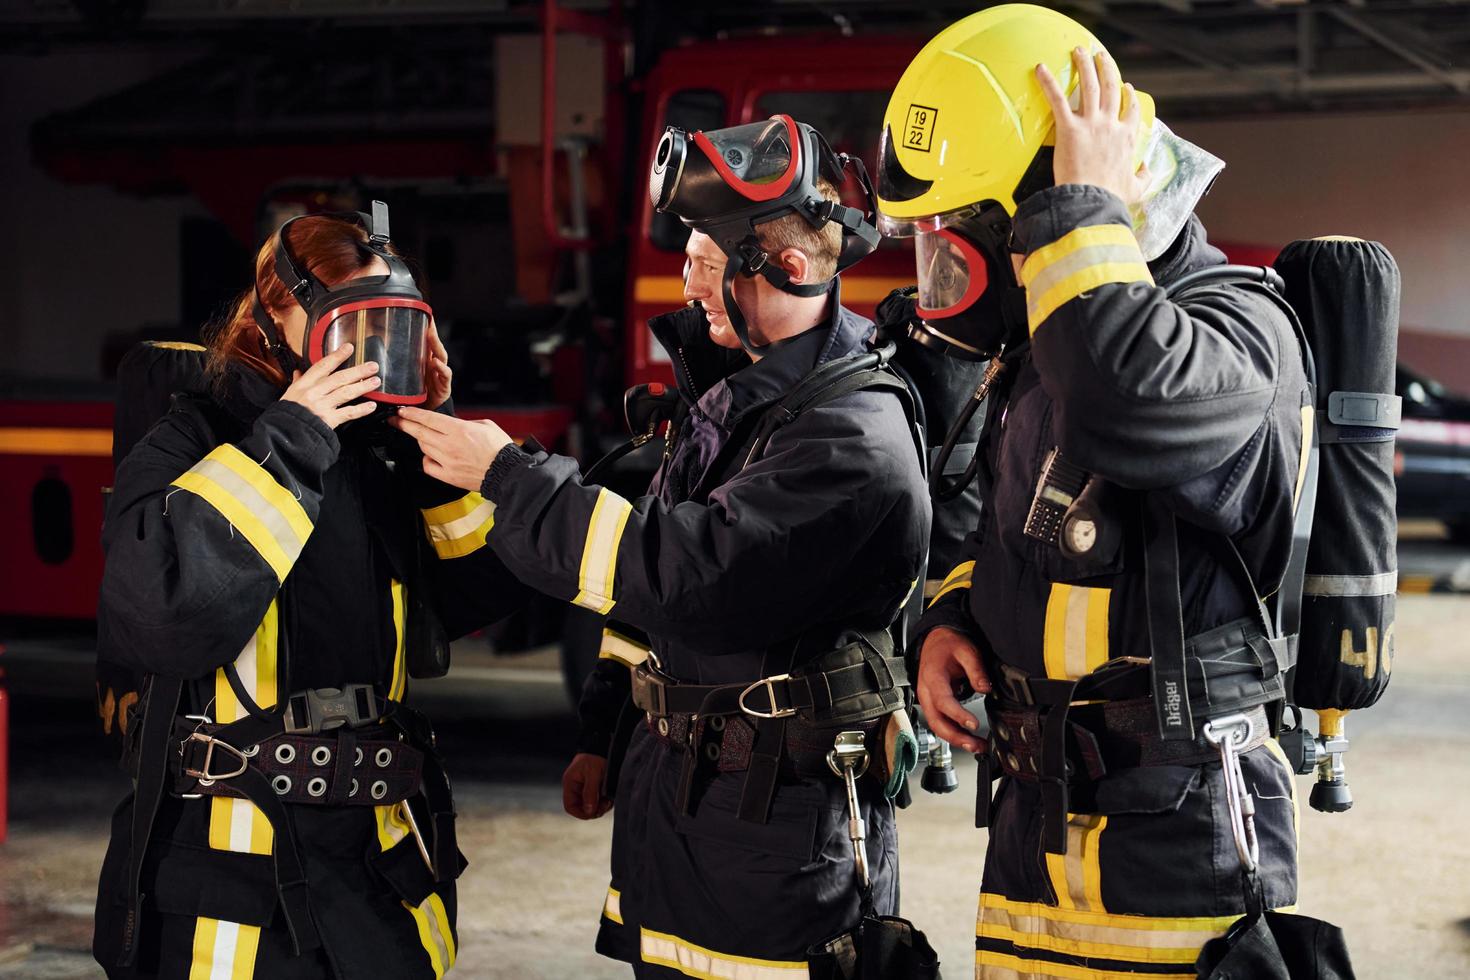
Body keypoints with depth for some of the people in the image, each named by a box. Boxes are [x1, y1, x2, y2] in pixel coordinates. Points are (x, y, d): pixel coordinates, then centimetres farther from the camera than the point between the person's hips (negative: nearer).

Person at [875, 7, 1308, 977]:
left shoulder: (1237, 330, -15)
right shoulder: (1035, 349, 12)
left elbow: (1129, 406, -39)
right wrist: (953, 616, 7)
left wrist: (1084, 209, -26)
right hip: (1038, 820, 8)